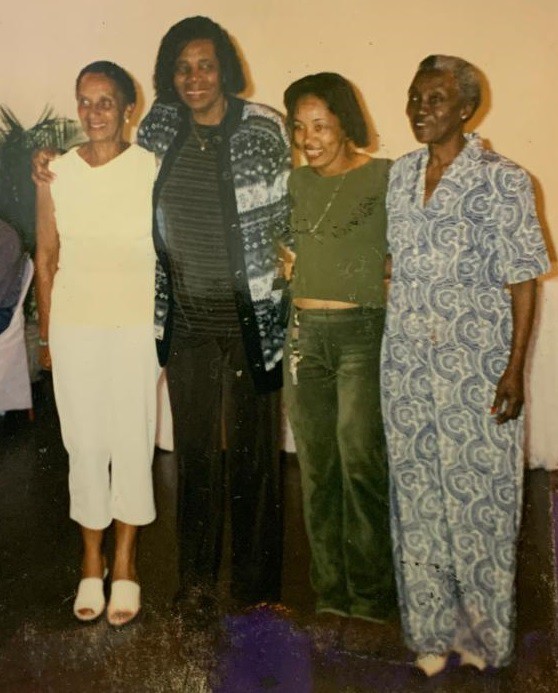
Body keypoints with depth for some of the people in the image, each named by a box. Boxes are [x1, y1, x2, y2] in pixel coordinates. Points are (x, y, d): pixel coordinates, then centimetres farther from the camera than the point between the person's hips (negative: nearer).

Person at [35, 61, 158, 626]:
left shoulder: (153, 170, -5)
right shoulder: (56, 173, 2)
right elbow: (46, 258, 7)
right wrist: (45, 334, 8)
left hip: (136, 325, -2)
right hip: (73, 326, 2)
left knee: (132, 441, 3)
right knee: (85, 443, 8)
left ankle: (124, 560, 22)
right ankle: (92, 560, 26)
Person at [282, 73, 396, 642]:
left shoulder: (384, 178, -4)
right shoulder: (294, 183, 11)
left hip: (361, 332, -5)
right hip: (303, 332, 5)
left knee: (360, 460, -7)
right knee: (316, 463, 8)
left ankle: (371, 591, 10)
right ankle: (330, 589, 21)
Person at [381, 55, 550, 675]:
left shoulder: (501, 179, -7)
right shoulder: (401, 175, 9)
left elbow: (522, 278, -7)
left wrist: (515, 366, -12)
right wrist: (393, 339, 14)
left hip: (476, 362, -5)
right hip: (407, 360, 5)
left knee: (479, 494, 2)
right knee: (417, 492, 10)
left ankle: (482, 630, 22)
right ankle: (431, 627, 25)